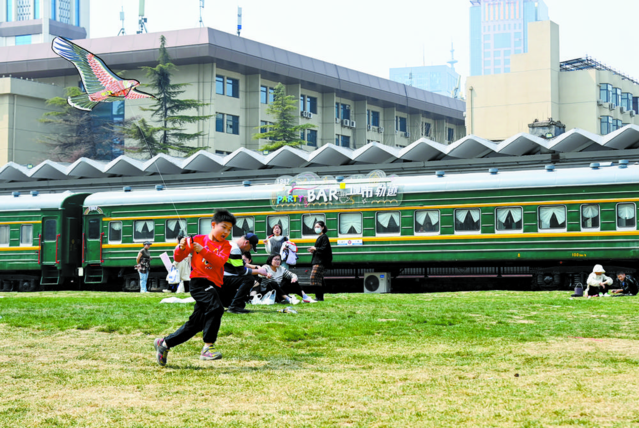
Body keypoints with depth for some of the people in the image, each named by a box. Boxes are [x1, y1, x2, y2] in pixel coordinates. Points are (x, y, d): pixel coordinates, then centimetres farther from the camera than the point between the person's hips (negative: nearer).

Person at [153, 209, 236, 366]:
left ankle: (164, 343, 25)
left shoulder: (225, 245, 9)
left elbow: (219, 262, -11)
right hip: (199, 281, -5)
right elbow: (178, 258, 3)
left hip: (214, 286, 5)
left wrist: (203, 251, -24)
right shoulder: (198, 239, 2)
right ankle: (208, 347, -28)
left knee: (195, 324, 8)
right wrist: (182, 248, -19)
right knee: (215, 307, -31)